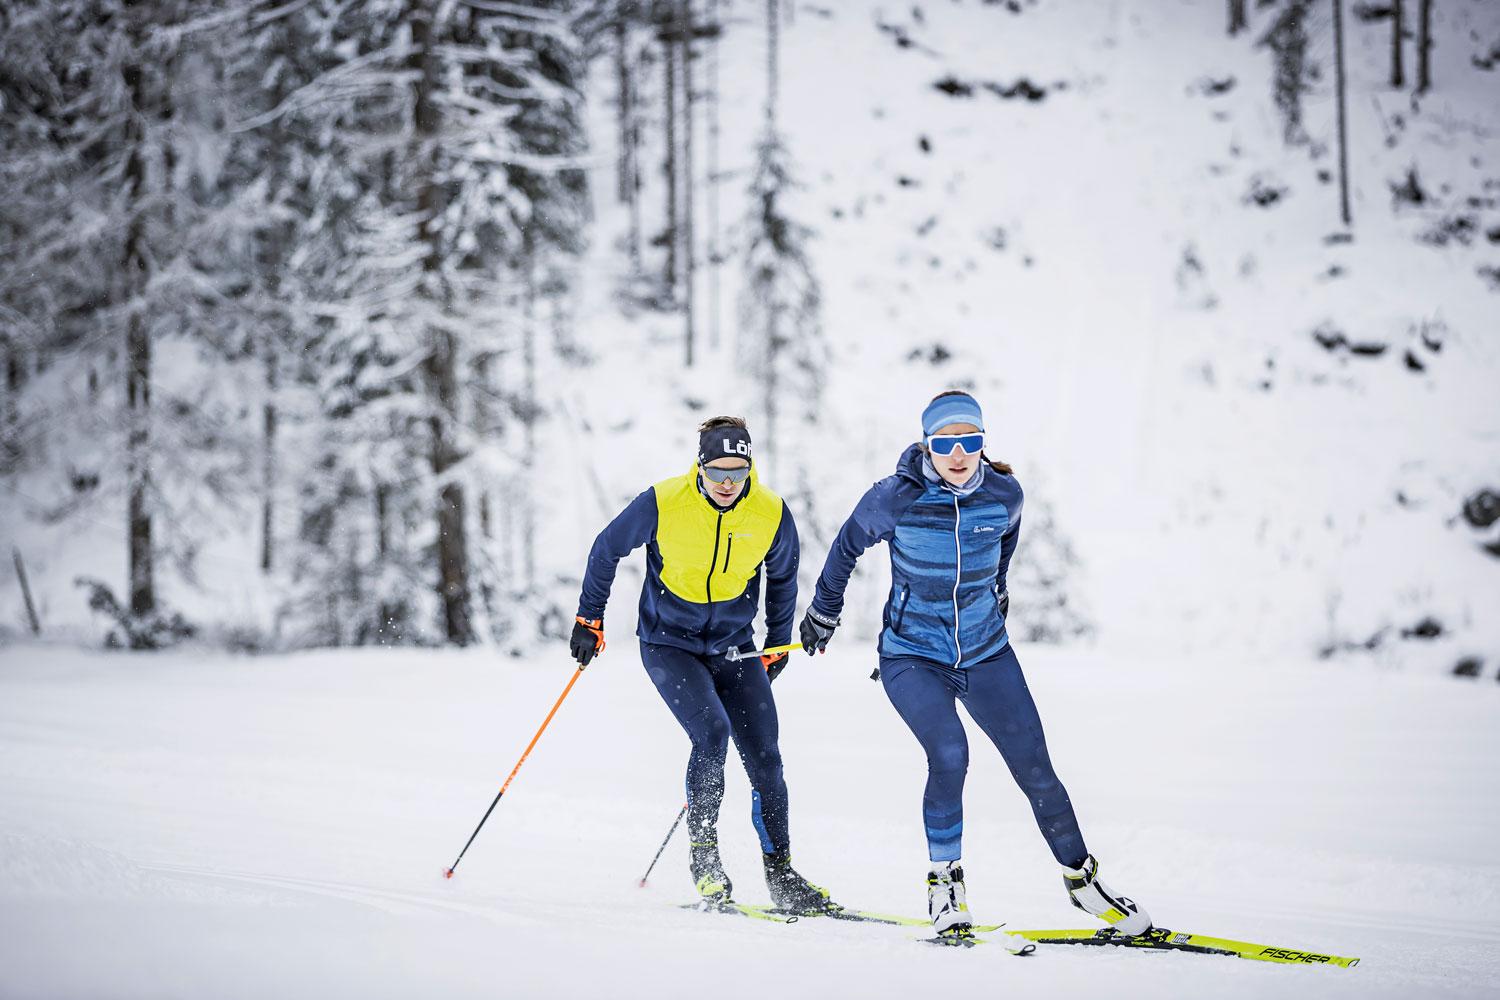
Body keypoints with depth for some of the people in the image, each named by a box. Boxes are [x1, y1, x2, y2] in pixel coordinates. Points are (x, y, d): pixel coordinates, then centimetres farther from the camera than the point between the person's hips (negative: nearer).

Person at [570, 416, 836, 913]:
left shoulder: (772, 514, -11)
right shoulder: (663, 504, -19)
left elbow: (782, 579, 10)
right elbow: (607, 550, -2)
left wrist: (778, 645, 16)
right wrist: (589, 618, 2)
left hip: (734, 647, 3)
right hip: (669, 643, -3)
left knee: (764, 758, -4)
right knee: (712, 732, -24)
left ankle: (780, 873, 9)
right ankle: (703, 854, -8)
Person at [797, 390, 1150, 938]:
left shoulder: (1004, 494, -9)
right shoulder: (896, 498, -17)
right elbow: (849, 545, 2)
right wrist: (823, 612, 14)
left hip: (986, 652, 3)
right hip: (912, 656, -3)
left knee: (1034, 767, -1)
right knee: (949, 753, -25)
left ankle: (1080, 876, 18)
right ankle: (945, 878, -7)